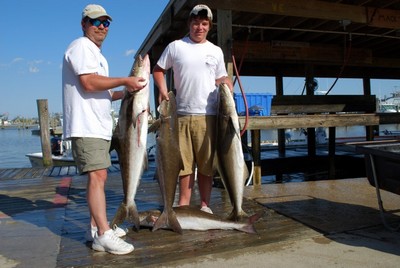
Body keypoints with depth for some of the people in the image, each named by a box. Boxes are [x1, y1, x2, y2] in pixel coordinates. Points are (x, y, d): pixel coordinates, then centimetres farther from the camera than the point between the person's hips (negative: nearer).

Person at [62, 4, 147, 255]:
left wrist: (127, 92, 15)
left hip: (99, 126, 10)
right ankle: (103, 235, -12)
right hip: (86, 126, -10)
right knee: (97, 176, -14)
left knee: (99, 177, 12)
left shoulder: (97, 54, 25)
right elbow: (89, 83, -20)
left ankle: (96, 227, 21)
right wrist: (125, 81, -13)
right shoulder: (81, 46, -6)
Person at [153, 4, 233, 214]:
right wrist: (163, 90, -3)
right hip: (182, 113, -1)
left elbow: (222, 78, 19)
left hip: (208, 114, 1)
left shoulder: (216, 51, 13)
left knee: (207, 163, 6)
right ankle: (183, 204, 17)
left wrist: (229, 90, -1)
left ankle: (205, 205, 18)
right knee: (184, 161, 5)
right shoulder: (175, 47, 7)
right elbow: (158, 69, 13)